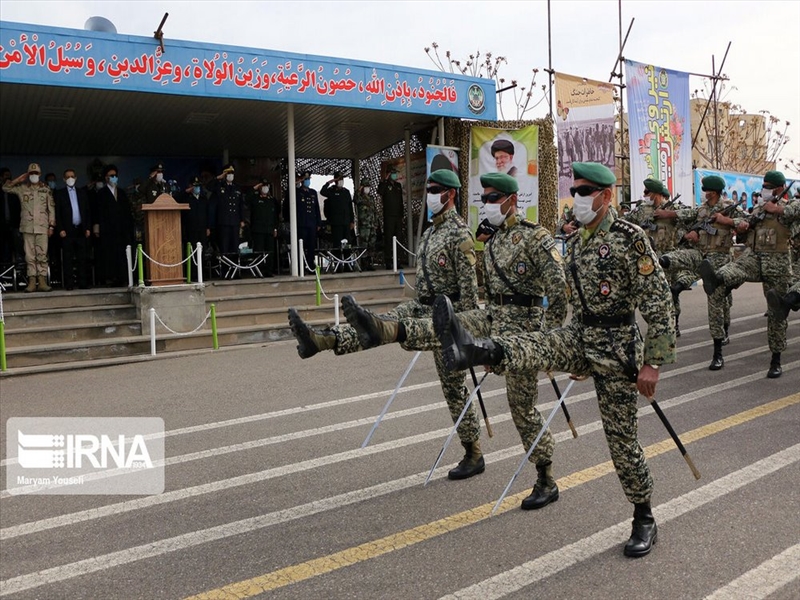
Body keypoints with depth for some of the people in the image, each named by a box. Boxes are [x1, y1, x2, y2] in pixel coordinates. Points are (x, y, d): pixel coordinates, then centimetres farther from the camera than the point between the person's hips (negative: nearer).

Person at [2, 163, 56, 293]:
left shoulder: (46, 189, 8)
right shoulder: (22, 188, 10)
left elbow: (51, 208, 6)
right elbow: (5, 188, 8)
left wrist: (51, 225, 1)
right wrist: (18, 179, 3)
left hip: (42, 227, -1)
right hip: (27, 227, 1)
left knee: (42, 255, -3)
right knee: (29, 256, 2)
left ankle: (42, 281, -1)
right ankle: (32, 282, 4)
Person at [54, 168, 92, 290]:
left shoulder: (82, 192, 14)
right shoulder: (59, 193, 6)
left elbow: (88, 211, 12)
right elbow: (57, 213, 2)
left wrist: (88, 228, 4)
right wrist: (60, 229, -7)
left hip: (81, 229, 2)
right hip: (67, 230, -2)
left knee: (83, 258, 1)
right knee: (68, 259, -2)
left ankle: (83, 283, 4)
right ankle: (69, 284, 0)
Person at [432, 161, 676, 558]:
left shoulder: (630, 237, -12)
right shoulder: (576, 242, 11)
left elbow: (658, 300, -15)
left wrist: (653, 362, -18)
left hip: (617, 348, -6)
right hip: (579, 338, 6)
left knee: (621, 438, 2)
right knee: (531, 348, -26)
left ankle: (644, 521, 21)